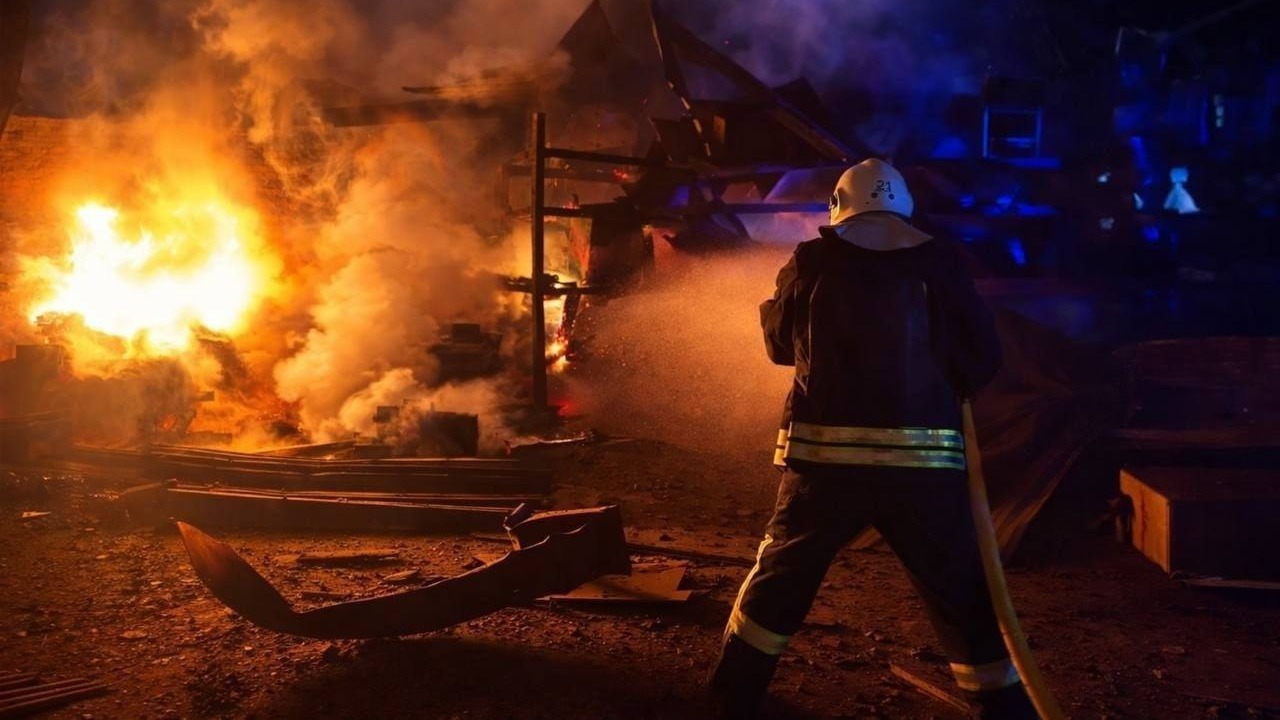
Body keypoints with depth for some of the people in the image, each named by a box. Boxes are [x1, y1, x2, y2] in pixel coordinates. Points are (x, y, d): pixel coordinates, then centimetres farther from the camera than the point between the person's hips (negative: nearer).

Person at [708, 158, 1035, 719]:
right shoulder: (936, 264, 3)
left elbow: (780, 344, 18)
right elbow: (983, 358, 4)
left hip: (824, 456, 1)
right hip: (920, 461, 0)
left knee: (778, 582, 19)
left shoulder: (810, 264, 5)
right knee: (965, 595, 14)